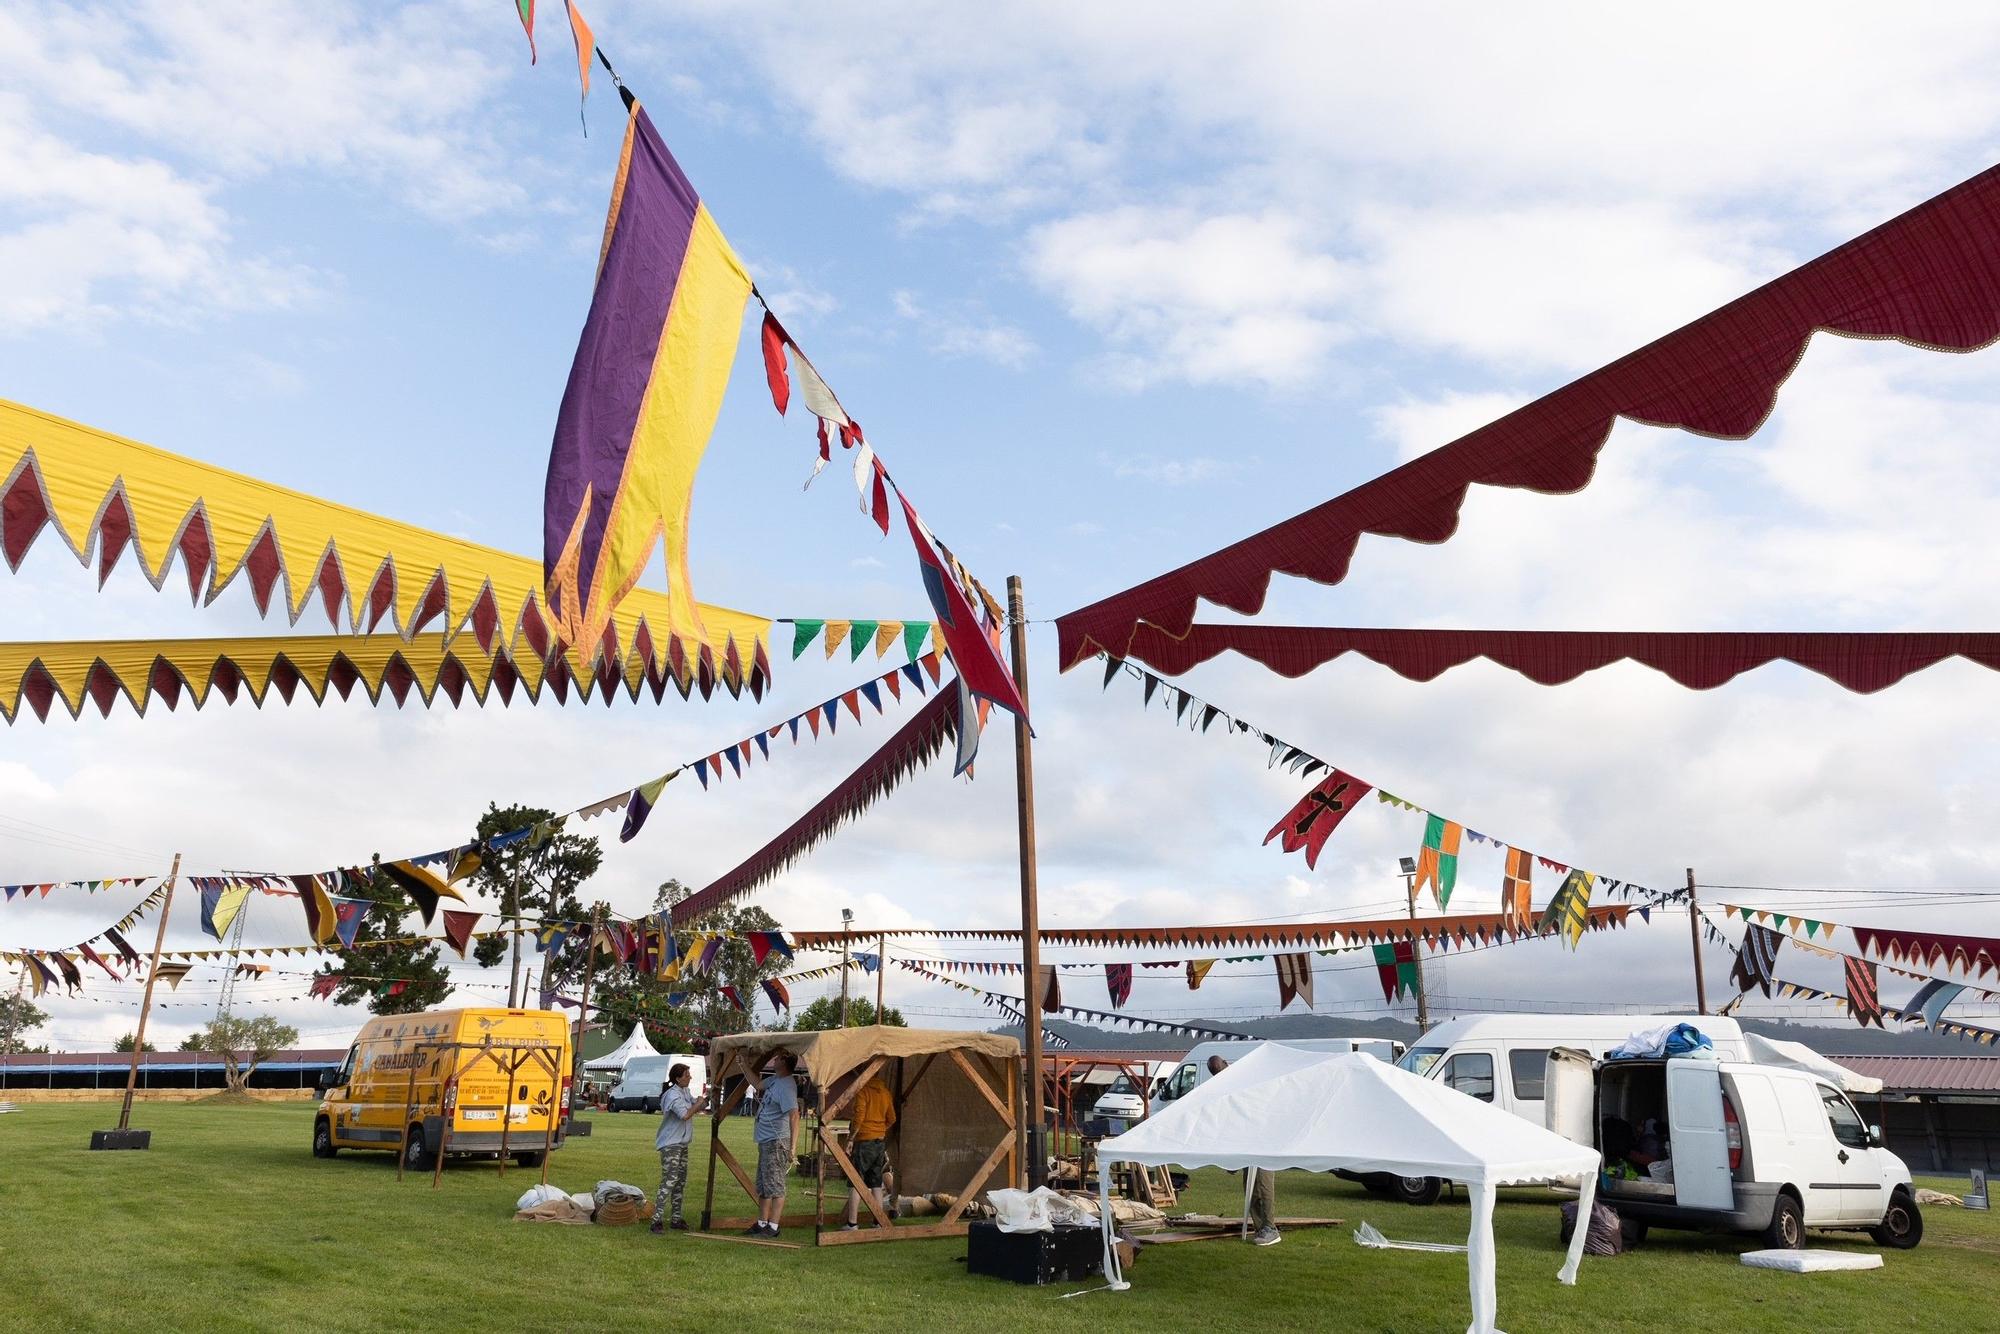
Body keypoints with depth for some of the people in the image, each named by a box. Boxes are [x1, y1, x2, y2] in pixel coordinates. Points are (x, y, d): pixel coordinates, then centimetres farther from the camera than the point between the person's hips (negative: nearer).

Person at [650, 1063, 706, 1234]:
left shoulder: (685, 1092, 12)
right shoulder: (673, 1095, -18)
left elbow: (697, 1107, 22)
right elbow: (685, 1114, -29)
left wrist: (706, 1099, 5)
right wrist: (699, 1103, -15)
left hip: (682, 1144, 10)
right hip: (670, 1144, -10)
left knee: (680, 1182, 13)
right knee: (669, 1181, -15)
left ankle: (677, 1219, 20)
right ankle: (657, 1220, -15)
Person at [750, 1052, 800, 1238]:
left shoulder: (786, 1086, -20)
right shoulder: (773, 1080, 11)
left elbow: (794, 1116, -27)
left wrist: (793, 1147, -31)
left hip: (777, 1142, -11)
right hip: (765, 1141, 11)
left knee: (775, 1186, -4)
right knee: (762, 1186, 17)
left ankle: (773, 1227, 1)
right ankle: (761, 1224, 25)